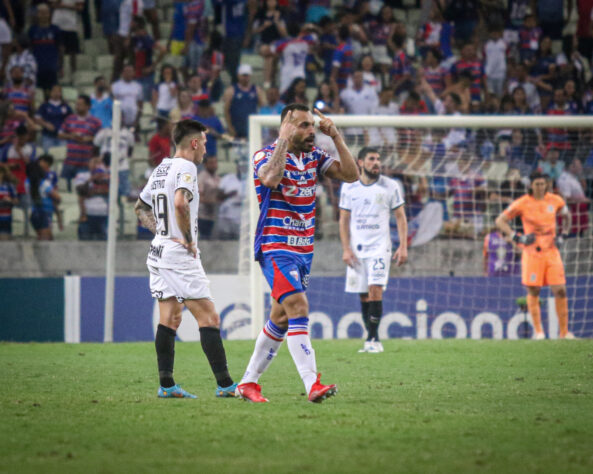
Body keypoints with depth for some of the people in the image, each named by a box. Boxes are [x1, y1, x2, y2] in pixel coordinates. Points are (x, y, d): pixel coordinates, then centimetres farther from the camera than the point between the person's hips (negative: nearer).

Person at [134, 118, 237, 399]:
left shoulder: (161, 169, 15)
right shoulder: (186, 167, -12)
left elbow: (141, 208, 24)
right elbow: (180, 204, -29)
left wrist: (160, 230, 14)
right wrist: (188, 238, -17)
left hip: (158, 251, 9)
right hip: (180, 256, -9)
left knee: (169, 318, 9)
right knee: (208, 318, -6)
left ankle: (166, 385, 7)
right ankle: (224, 384, -8)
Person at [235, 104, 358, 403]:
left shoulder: (314, 156, 9)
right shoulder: (266, 155, -11)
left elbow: (351, 174, 1)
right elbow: (270, 178, -34)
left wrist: (335, 136, -6)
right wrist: (284, 140, -26)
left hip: (303, 249, 8)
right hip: (276, 247, -8)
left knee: (281, 317, 12)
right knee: (298, 310, -20)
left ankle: (248, 382, 23)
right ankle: (312, 385, -28)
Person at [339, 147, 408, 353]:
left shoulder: (390, 187, 1)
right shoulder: (349, 187, 5)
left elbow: (400, 217, 4)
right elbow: (344, 219, 9)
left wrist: (403, 246, -4)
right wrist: (346, 249, 0)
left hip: (380, 247, -2)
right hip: (356, 249, 2)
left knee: (375, 290, -16)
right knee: (364, 296, 4)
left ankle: (373, 338, -13)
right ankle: (371, 338, 12)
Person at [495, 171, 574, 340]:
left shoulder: (556, 201, 5)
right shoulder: (522, 203, -5)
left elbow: (566, 217, 25)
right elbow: (500, 221, 1)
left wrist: (562, 236, 10)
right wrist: (518, 238, -9)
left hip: (552, 252, 2)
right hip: (532, 254, -2)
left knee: (560, 291, -5)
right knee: (533, 292, 1)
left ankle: (564, 332, 1)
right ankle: (538, 331, 11)